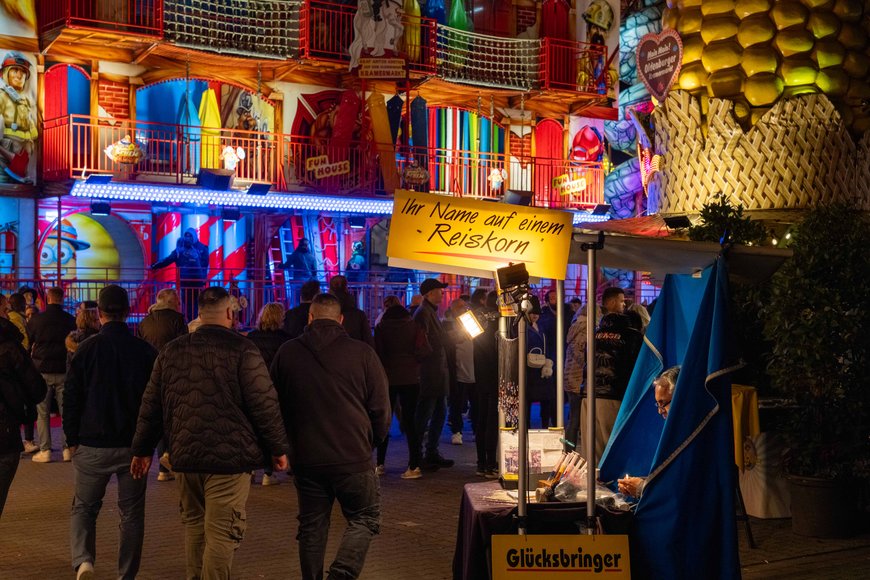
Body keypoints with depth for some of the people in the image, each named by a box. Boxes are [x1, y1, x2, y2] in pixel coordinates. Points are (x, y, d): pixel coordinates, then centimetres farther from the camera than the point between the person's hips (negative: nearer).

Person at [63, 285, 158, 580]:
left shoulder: (86, 349, -6)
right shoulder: (146, 351, -3)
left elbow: (71, 398, -3)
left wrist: (73, 440, 6)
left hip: (93, 445, -1)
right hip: (134, 446, 1)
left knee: (84, 507, 13)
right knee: (131, 513, 11)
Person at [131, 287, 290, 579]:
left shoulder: (171, 350, 10)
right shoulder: (242, 349, -8)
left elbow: (151, 405, 13)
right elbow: (265, 404, -9)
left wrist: (143, 449, 21)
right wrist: (278, 448, 1)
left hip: (184, 455, 6)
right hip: (229, 456, -6)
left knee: (194, 523, 20)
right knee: (222, 533, -2)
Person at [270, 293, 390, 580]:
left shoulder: (287, 352, 1)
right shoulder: (362, 353, -7)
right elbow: (380, 408, -2)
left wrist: (284, 445, 24)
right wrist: (373, 441, 16)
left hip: (305, 458, 3)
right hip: (353, 457, -3)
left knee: (312, 527, 15)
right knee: (365, 519, 10)